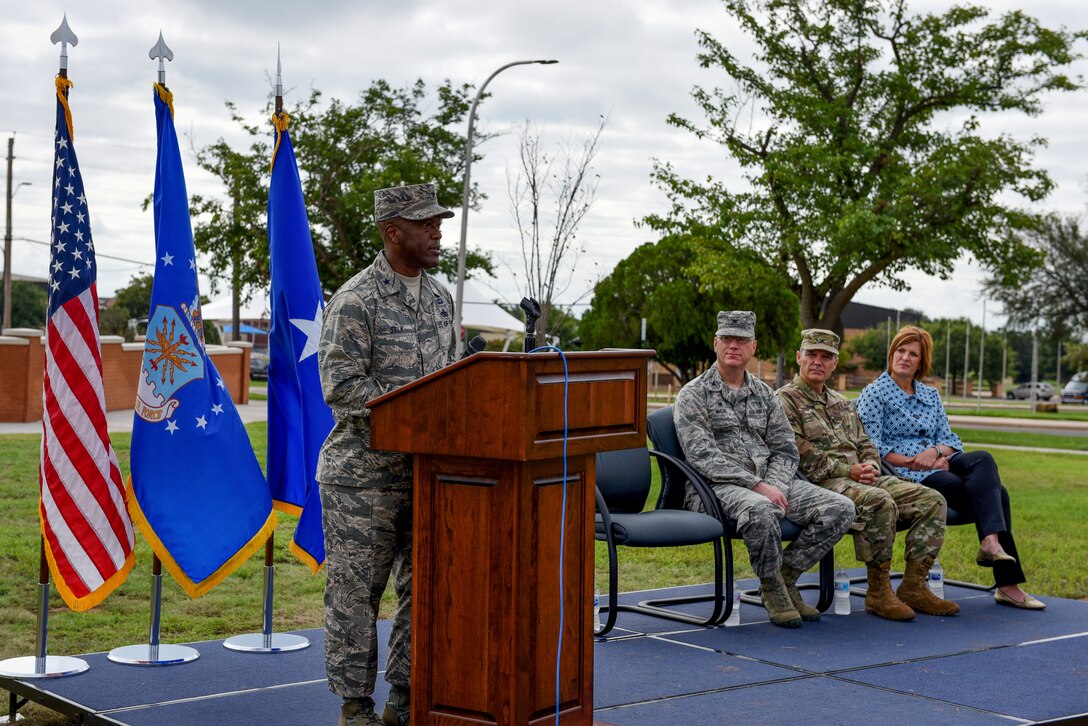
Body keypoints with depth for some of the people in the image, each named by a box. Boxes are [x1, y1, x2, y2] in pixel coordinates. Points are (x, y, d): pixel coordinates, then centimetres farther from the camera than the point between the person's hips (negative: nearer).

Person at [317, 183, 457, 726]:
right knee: (356, 589, 0)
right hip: (364, 472, -7)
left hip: (426, 467, 7)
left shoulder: (439, 298, 13)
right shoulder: (355, 302, -11)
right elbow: (341, 386, -16)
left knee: (422, 585, 10)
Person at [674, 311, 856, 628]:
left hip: (768, 485, 6)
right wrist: (757, 486, -20)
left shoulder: (764, 393, 19)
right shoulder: (693, 395, 0)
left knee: (840, 508, -12)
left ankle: (786, 575, 2)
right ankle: (772, 588, -12)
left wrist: (775, 488, -8)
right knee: (760, 511, -39)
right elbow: (703, 457, -12)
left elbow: (785, 450, 14)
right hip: (716, 487, -6)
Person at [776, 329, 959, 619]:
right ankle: (878, 592, -23)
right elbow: (800, 456, -12)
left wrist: (870, 466, 0)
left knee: (932, 500, -5)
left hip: (863, 481, 9)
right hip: (823, 485, -9)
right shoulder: (785, 400, -1)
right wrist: (848, 471, -15)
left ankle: (913, 586, -6)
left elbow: (866, 445, 25)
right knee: (881, 503, -36)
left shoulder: (842, 403, 26)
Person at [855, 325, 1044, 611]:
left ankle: (991, 542, -34)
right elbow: (871, 447, -7)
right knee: (992, 491, -24)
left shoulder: (930, 395, 21)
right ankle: (1007, 583, -27)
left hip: (940, 465, 6)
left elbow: (949, 439, 14)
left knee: (982, 459, -27)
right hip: (904, 477, -5)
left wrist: (935, 452, -10)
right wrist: (913, 463, -16)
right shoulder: (874, 394, 4)